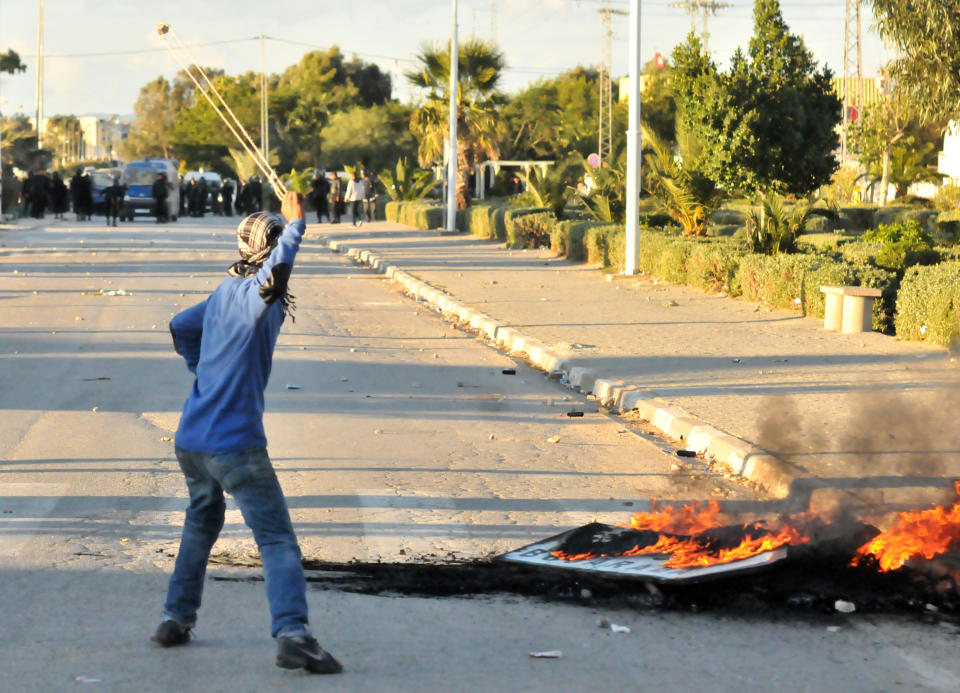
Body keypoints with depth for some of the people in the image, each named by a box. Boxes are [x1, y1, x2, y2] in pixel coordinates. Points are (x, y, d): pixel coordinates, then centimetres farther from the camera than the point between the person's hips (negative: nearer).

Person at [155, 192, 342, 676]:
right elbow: (277, 270, -33)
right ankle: (292, 633, -22)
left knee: (201, 524, 28)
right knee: (277, 540, -9)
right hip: (235, 444, -8)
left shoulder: (224, 291, 13)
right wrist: (296, 223, -18)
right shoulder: (254, 295, -11)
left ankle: (176, 618, 30)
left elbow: (181, 328, 27)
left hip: (190, 440, 8)